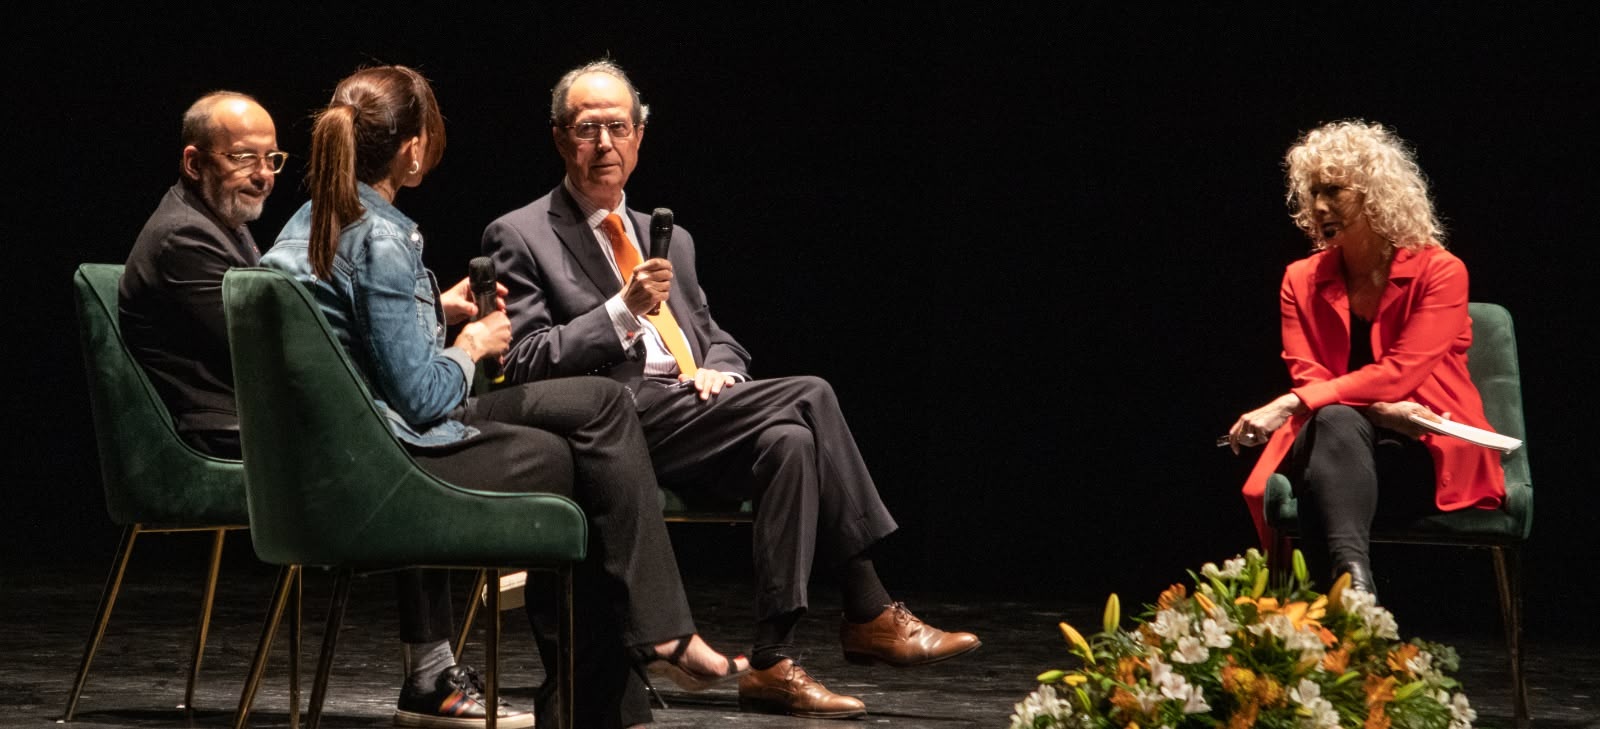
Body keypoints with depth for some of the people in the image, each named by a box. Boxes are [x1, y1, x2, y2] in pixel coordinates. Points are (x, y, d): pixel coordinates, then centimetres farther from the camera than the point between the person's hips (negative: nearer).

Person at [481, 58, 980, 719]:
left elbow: (714, 335, 25)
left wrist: (720, 371, -1)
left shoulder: (670, 238, 25)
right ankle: (870, 616, -20)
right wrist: (624, 310, -16)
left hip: (693, 412, 7)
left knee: (790, 440, -27)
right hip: (617, 427, -6)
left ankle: (773, 664, -28)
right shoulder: (519, 238, 4)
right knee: (808, 398, -25)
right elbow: (523, 365, -6)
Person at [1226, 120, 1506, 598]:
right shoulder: (1302, 280, 11)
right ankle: (1353, 578, -55)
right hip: (1334, 446, 3)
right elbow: (1308, 378, 0)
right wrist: (1380, 410, -22)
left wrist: (1288, 406, -23)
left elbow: (1398, 374, -14)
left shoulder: (1440, 272, -2)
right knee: (1336, 420, -34)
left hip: (1431, 456, -3)